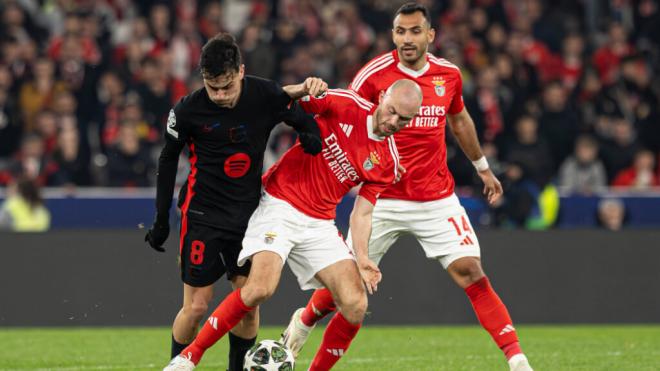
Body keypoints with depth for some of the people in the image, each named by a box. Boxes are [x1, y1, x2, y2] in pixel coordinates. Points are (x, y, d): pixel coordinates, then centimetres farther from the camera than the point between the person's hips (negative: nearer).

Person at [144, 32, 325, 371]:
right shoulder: (188, 110, -14)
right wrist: (161, 219, 3)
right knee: (197, 305, -4)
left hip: (248, 212, 3)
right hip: (203, 214, -3)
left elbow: (304, 122, 8)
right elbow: (168, 160, 1)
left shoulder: (266, 95, -10)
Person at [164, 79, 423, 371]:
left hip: (319, 224, 5)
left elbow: (362, 212, 8)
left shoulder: (387, 161, 6)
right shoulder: (344, 105, -5)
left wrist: (361, 258, -7)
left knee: (355, 305, -10)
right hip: (279, 205, -5)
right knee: (260, 287, -26)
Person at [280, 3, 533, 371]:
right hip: (383, 199, -2)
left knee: (470, 271, -10)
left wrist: (483, 167, 30)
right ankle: (303, 322, 37)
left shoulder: (449, 74, 3)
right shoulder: (374, 74, -10)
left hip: (437, 199, 2)